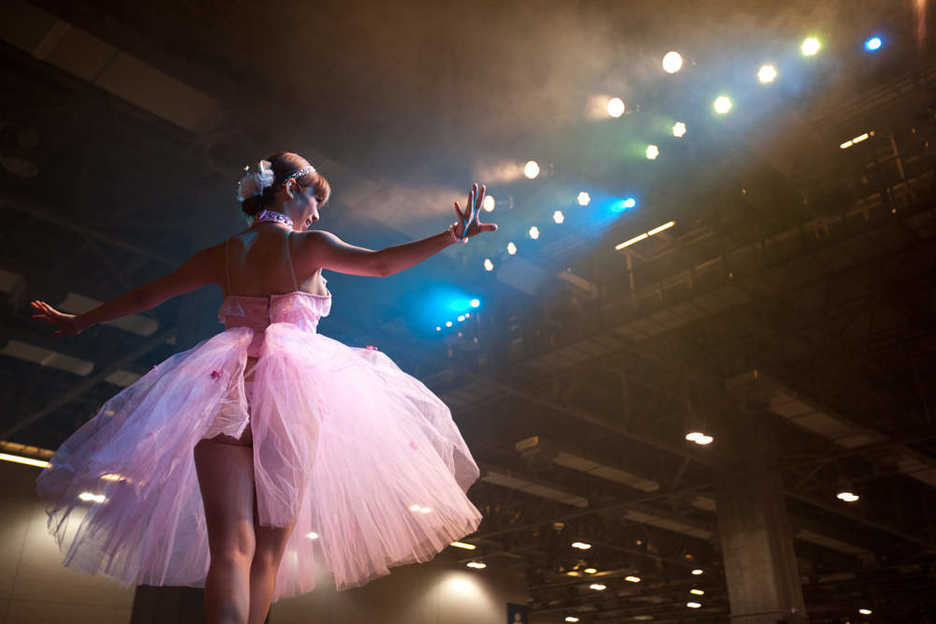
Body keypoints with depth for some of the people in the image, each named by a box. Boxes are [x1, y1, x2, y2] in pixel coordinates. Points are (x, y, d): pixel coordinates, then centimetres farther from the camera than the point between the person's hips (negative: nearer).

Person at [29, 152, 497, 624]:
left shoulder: (222, 254, 16)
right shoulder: (306, 246, 4)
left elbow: (145, 296, 24)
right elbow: (382, 263, -7)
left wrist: (78, 322, 38)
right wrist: (455, 232, 0)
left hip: (225, 389, 3)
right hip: (292, 390, -3)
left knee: (231, 547, -6)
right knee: (269, 549, 5)